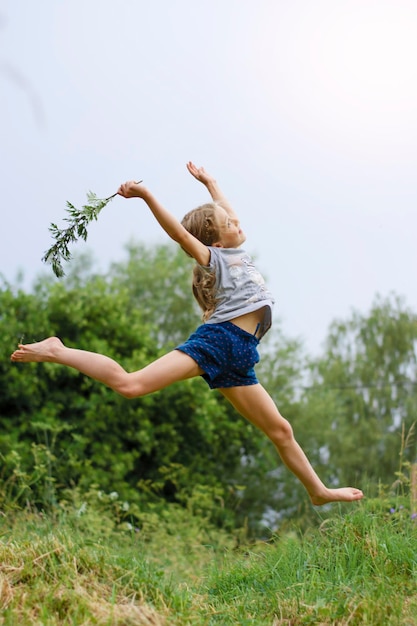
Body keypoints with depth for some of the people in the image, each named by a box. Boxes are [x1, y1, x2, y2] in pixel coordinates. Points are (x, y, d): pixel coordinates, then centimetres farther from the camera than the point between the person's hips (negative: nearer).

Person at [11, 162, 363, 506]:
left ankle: (318, 491, 27)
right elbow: (178, 233, -12)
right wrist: (146, 195, -22)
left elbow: (225, 212, 44)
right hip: (216, 340, -7)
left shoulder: (235, 252, 26)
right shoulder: (214, 257, 5)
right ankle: (56, 352, -13)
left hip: (237, 359, 7)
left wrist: (209, 181, 49)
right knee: (130, 385, -23)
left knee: (280, 430, 14)